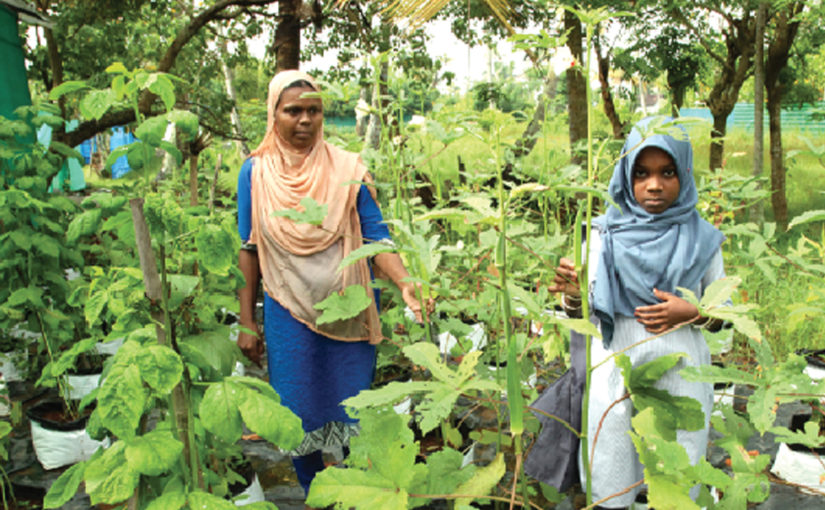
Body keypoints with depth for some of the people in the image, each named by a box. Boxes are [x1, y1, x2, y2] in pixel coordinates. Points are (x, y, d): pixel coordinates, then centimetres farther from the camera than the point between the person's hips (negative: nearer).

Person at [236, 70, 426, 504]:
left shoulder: (347, 170, -4)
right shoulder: (256, 172, -1)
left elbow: (376, 238, -7)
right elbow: (249, 250, 4)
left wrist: (405, 284, -25)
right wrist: (246, 321, 3)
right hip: (289, 313, 1)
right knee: (300, 412, 10)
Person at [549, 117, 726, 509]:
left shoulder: (701, 239, 1)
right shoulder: (606, 234, -2)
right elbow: (580, 310, -2)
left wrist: (691, 312, -12)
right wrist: (573, 292, -25)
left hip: (680, 374, 1)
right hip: (615, 370, -1)